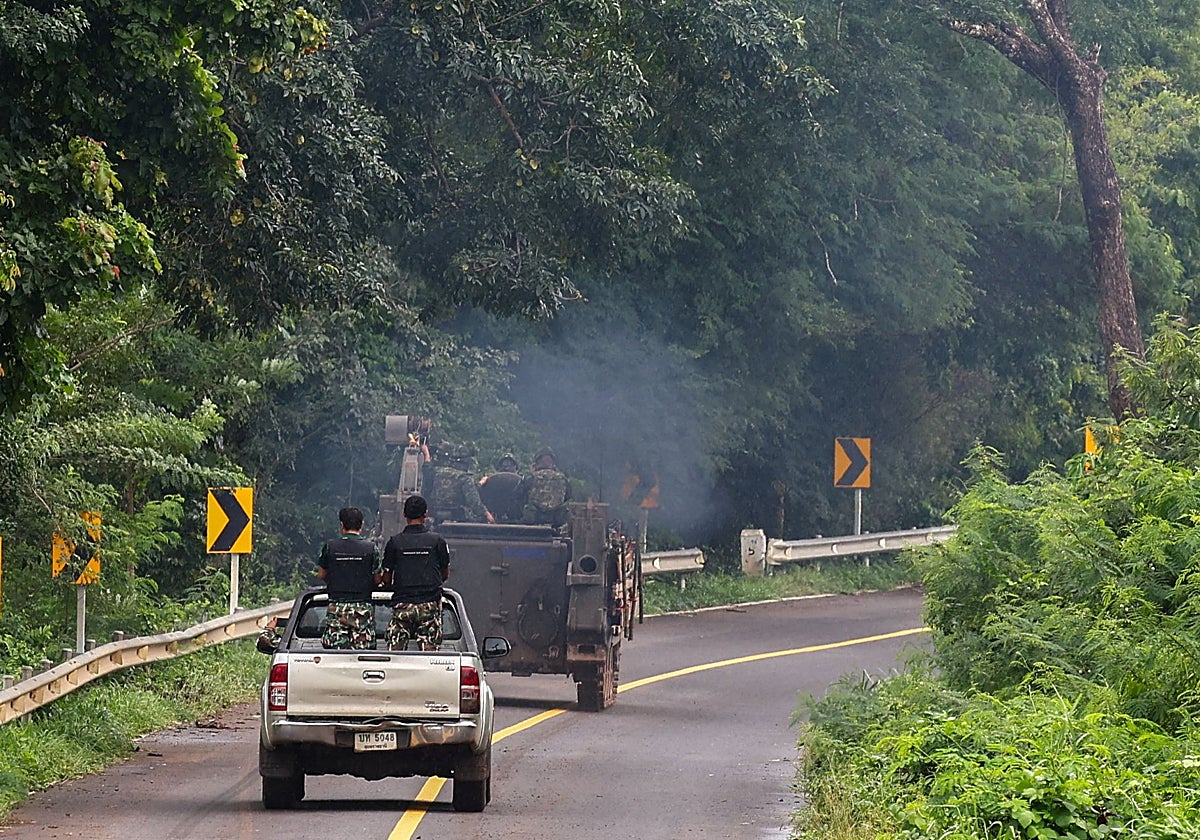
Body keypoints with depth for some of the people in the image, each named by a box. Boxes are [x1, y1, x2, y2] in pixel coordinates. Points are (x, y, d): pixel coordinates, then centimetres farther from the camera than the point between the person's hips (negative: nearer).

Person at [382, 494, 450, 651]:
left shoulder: (395, 542, 1)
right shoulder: (437, 541, 1)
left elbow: (386, 579, 4)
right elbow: (446, 574, 12)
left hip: (402, 603, 0)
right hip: (430, 603, 0)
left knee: (396, 647, 0)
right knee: (429, 648, -1)